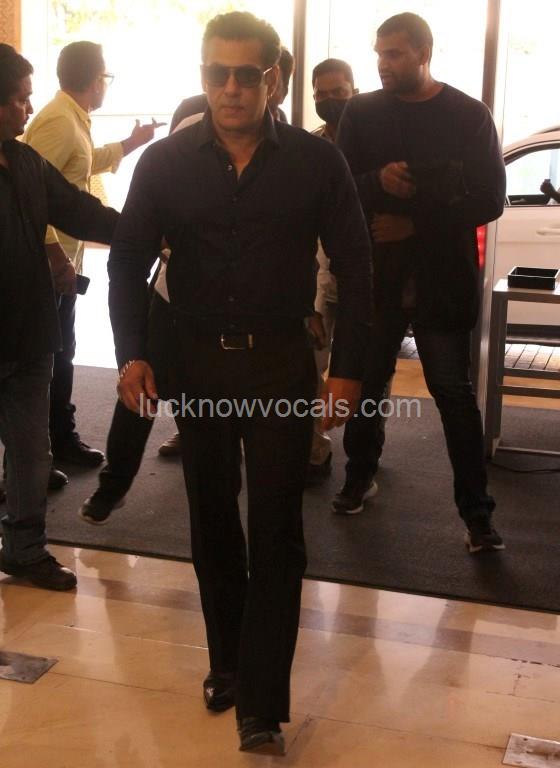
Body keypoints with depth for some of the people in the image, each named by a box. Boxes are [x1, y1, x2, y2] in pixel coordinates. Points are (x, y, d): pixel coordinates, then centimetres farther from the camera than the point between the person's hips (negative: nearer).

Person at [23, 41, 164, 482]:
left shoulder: (74, 119, 12)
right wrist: (49, 249, -27)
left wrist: (129, 144, 33)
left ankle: (62, 437, 32)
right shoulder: (59, 121, -20)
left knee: (61, 352, 18)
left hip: (63, 257, 10)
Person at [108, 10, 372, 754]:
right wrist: (132, 353, -9)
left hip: (281, 363, -2)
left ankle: (262, 707, 8)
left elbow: (355, 269, -3)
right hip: (197, 362, 2)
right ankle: (227, 660, 34)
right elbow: (127, 261, 2)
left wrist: (348, 369, -7)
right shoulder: (165, 161, -3)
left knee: (276, 532, 0)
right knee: (212, 521, 14)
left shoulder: (316, 161, -7)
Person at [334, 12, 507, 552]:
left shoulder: (469, 116, -2)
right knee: (364, 383, 12)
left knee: (455, 394, 0)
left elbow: (489, 200, -6)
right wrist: (378, 183, -21)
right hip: (375, 276, 2)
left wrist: (416, 221, -14)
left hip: (442, 281, -2)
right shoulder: (361, 113, 4)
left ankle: (477, 513, 6)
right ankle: (359, 475, 35)